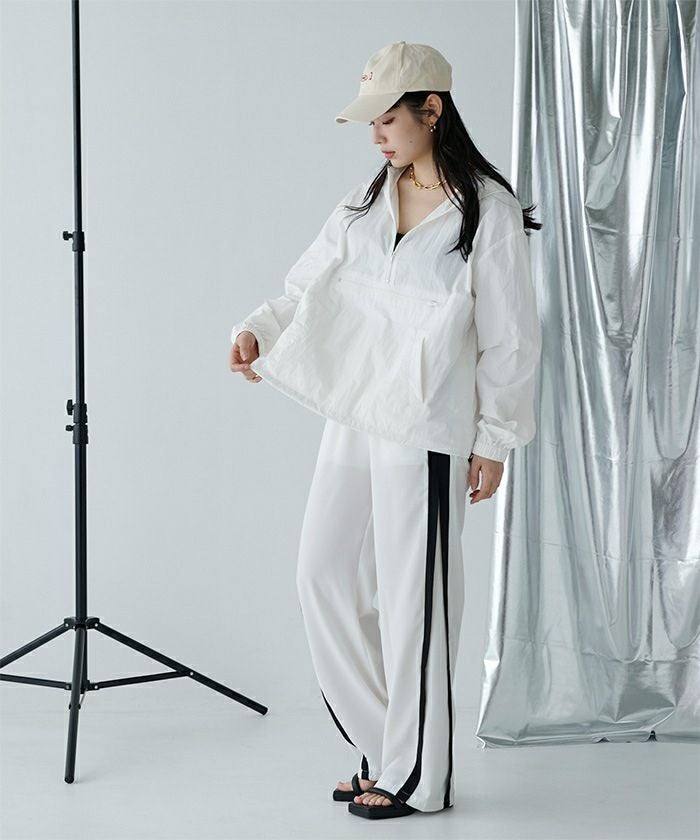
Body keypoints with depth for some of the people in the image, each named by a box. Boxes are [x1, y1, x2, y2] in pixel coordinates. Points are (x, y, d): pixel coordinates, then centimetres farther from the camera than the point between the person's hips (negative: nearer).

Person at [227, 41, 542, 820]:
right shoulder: (368, 200, 9)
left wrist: (494, 439, -5)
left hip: (425, 431, -7)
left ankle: (416, 775, 16)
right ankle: (384, 746, 23)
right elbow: (311, 284, 10)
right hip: (353, 416, 7)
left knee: (412, 596, 1)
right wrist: (257, 331, -9)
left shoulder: (487, 209, -8)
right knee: (324, 574, 8)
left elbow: (509, 339, -6)